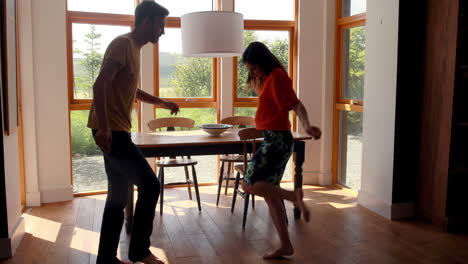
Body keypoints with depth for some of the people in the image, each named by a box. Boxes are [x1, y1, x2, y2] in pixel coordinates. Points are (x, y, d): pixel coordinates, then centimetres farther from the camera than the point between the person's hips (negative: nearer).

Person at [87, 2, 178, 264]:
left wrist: (161, 102, 27)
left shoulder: (134, 47, 19)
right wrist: (103, 127, -29)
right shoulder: (123, 44, -11)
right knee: (150, 185, -7)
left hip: (116, 131, 10)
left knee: (118, 196, 11)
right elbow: (100, 85, -22)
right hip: (111, 131, -10)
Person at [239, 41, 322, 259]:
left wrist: (307, 126, -38)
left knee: (249, 184, -11)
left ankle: (294, 196, -6)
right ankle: (285, 245, 15)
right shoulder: (269, 78, 17)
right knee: (269, 192, 10)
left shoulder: (277, 76, -12)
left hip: (277, 140, -10)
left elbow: (295, 104, -25)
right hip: (273, 139, 10)